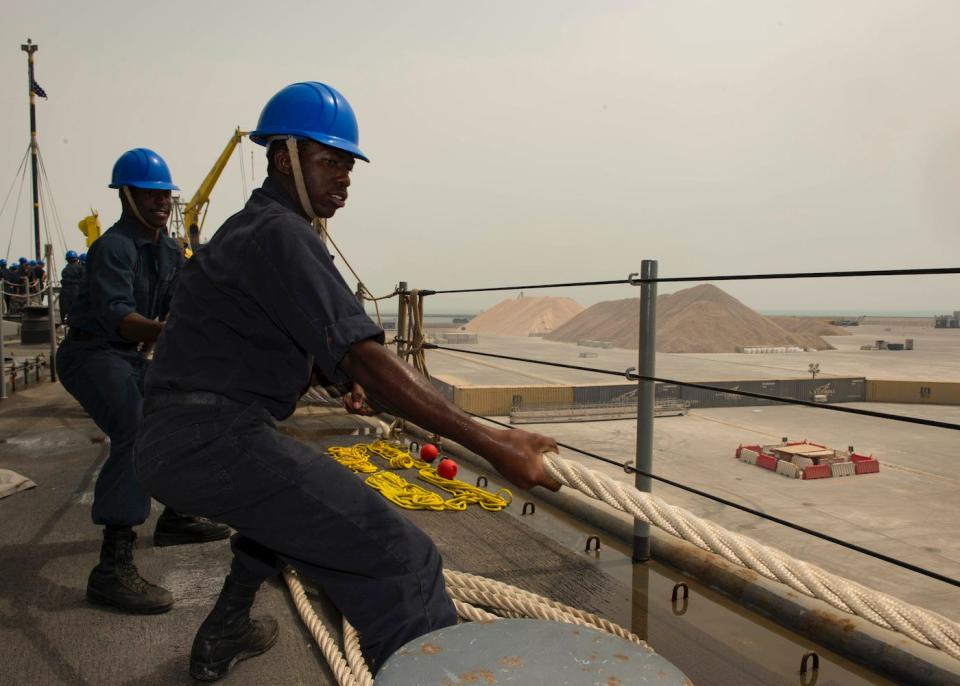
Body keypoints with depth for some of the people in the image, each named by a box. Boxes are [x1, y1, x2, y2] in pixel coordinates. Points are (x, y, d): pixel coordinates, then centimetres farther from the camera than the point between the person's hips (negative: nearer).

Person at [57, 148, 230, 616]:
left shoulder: (168, 253, 8)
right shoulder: (114, 247, -20)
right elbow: (116, 317, -35)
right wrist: (162, 330, -54)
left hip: (131, 357, 10)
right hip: (91, 354, -10)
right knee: (137, 434, -30)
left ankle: (174, 519, 28)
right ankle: (113, 568, -31)